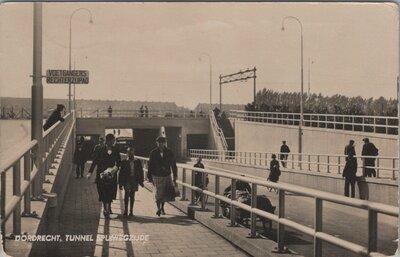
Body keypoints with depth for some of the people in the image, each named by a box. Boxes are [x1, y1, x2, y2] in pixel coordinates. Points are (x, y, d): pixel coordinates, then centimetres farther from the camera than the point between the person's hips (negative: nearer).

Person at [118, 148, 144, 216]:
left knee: (132, 196, 6)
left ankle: (131, 211, 12)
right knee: (126, 194, -13)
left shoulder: (137, 162, 7)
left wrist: (141, 182, 7)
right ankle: (125, 209, -4)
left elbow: (140, 172, 11)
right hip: (127, 180, -2)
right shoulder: (124, 162, 1)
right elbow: (121, 173, 2)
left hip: (134, 180, 2)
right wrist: (120, 183, -2)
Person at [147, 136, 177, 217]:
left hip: (167, 176, 2)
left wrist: (175, 177, 2)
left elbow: (173, 165, 5)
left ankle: (162, 208, 27)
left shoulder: (169, 152, 0)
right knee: (158, 193, -12)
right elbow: (150, 165, 3)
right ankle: (158, 208, -6)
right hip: (157, 176, -2)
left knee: (164, 193, 9)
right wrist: (150, 177, 1)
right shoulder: (153, 153, -2)